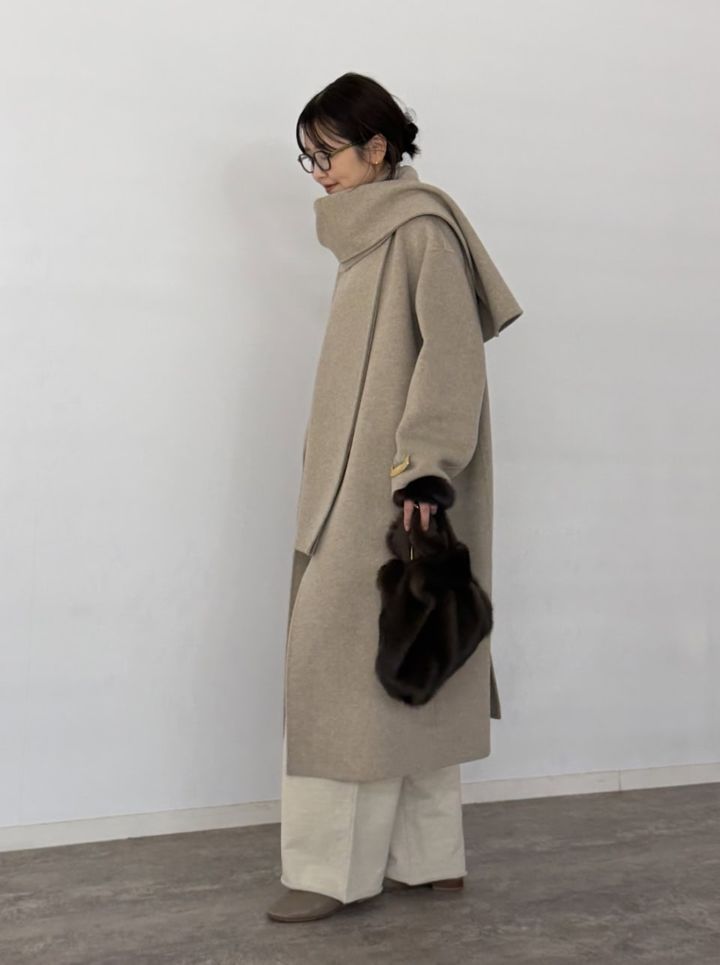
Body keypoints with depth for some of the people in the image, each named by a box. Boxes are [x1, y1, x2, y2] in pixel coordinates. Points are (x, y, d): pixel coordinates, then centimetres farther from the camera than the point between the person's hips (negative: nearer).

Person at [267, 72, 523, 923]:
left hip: (399, 485, -9)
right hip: (364, 484, 9)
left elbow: (452, 352, -18)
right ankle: (427, 855, 16)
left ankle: (339, 865, 1)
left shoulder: (422, 228, -8)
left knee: (351, 659, -8)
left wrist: (426, 467, -26)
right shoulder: (373, 236, 18)